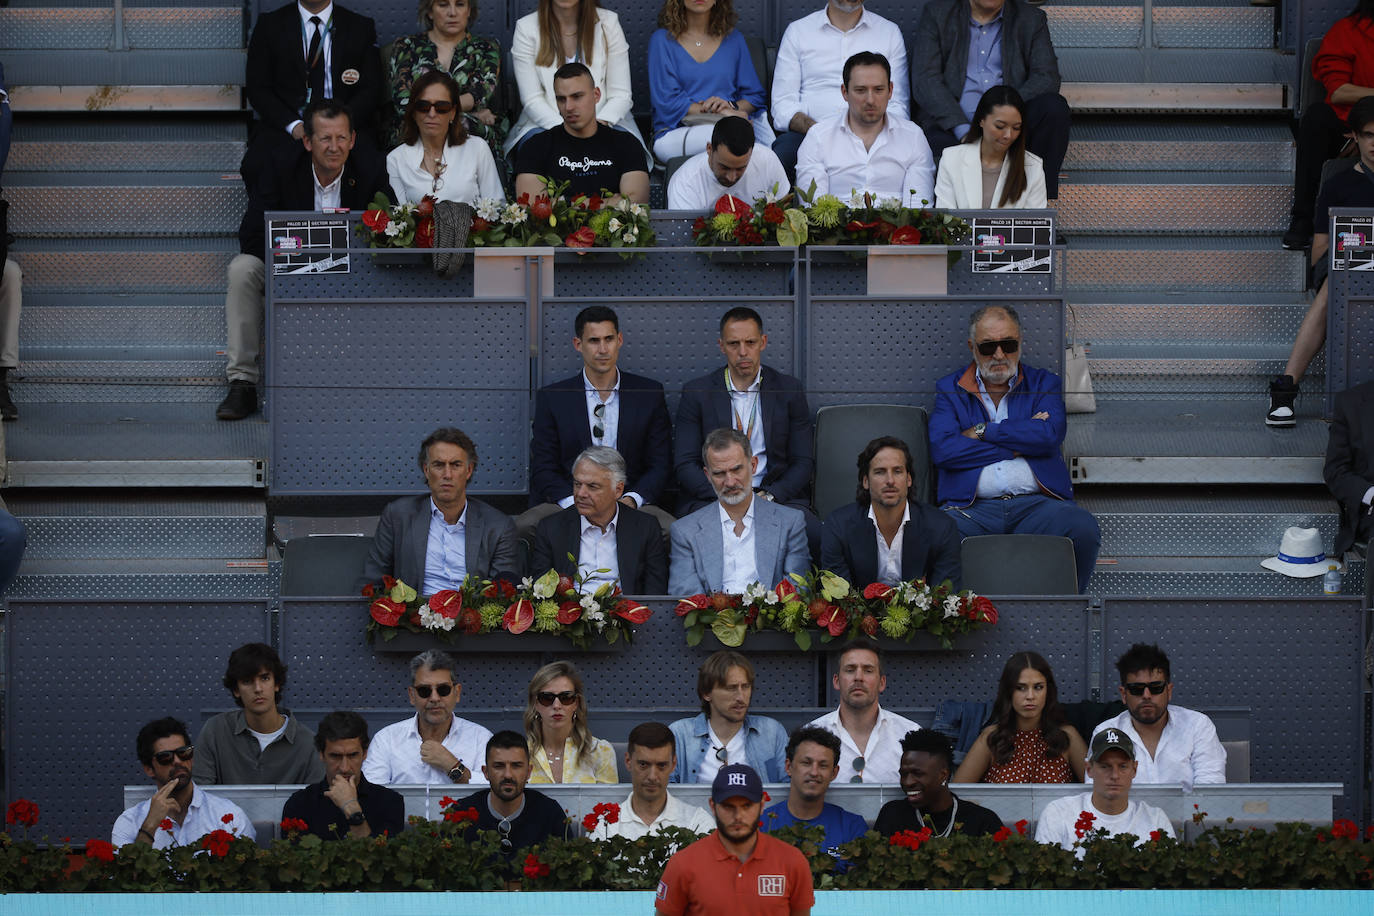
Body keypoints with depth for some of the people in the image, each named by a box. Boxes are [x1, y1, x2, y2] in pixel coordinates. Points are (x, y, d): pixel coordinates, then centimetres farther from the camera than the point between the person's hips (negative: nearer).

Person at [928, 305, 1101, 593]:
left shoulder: (1044, 384, 19)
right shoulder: (950, 389, 18)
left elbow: (1049, 435, -2)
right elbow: (942, 449, -2)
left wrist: (983, 431, 1)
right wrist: (1018, 446, 1)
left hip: (1036, 503, 1)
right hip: (972, 507, -1)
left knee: (1083, 529, -32)